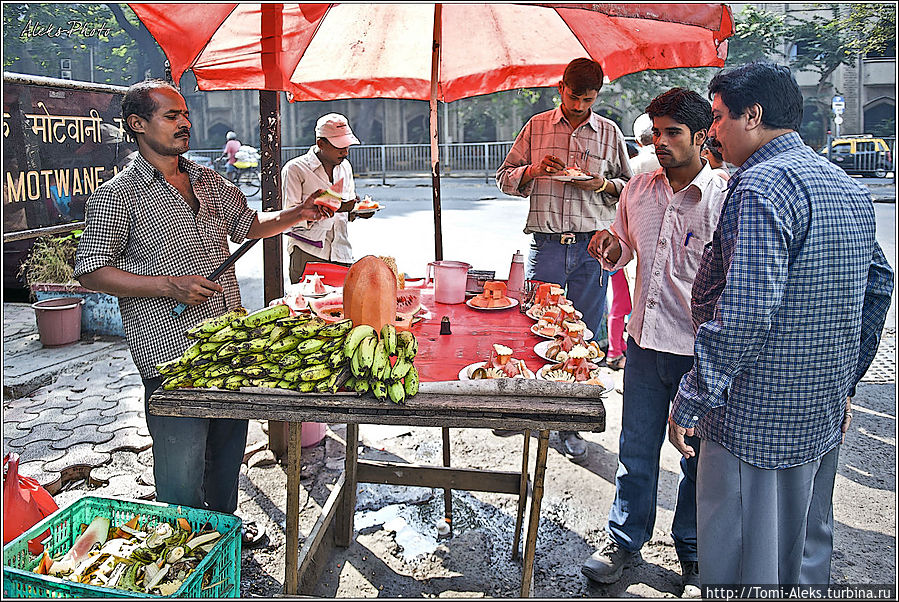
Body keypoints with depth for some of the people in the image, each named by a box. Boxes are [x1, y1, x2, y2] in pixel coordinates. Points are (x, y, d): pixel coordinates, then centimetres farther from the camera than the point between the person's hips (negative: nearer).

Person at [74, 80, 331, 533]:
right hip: (171, 356, -6)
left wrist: (296, 214, 6)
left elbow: (248, 225, 23)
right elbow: (90, 271, -8)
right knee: (182, 469, 2)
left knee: (228, 448, 20)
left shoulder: (208, 181, 12)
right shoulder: (117, 196, -7)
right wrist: (167, 285, -18)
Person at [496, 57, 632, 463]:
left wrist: (602, 184, -6)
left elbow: (628, 185, 16)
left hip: (592, 247, 0)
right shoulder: (536, 127, 9)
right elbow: (505, 178, 10)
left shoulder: (609, 133, 9)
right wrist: (533, 171, -10)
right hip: (546, 243, 0)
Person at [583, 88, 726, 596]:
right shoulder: (638, 190, 5)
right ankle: (625, 541, 35)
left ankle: (694, 554, 33)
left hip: (701, 350, -4)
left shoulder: (726, 201, -11)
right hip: (645, 343, 4)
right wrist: (612, 249, -4)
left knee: (698, 457, 12)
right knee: (636, 449, 15)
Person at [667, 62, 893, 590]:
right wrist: (845, 382, 23)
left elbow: (744, 313, -27)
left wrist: (690, 402, -20)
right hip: (826, 413, 9)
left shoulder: (763, 184, -19)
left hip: (757, 418, -9)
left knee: (743, 570, 5)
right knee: (807, 555, 24)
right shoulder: (850, 188, 11)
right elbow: (878, 286, 18)